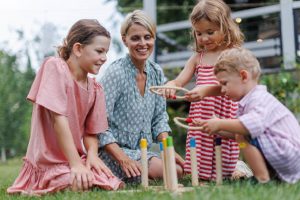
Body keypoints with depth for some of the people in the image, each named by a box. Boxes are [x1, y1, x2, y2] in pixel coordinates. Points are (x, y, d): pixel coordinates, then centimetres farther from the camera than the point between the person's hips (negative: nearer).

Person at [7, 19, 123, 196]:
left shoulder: (95, 89, 7)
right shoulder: (55, 67, -12)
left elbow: (91, 133, 9)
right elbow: (59, 118, -19)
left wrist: (92, 154, -15)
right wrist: (76, 164, -22)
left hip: (77, 159, 7)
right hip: (49, 161, -7)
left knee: (110, 183, -14)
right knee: (83, 186, -29)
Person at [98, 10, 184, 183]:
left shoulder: (157, 72, 6)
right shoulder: (115, 73, -15)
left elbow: (160, 117, 12)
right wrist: (123, 160, -25)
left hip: (142, 152, 8)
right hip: (113, 153, -8)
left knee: (181, 168, -11)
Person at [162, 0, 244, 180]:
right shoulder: (197, 57, 15)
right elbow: (179, 81, 10)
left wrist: (206, 90, -33)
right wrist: (170, 86, -14)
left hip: (224, 118, -5)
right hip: (199, 122, 5)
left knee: (221, 172, -3)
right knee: (198, 169, 2)